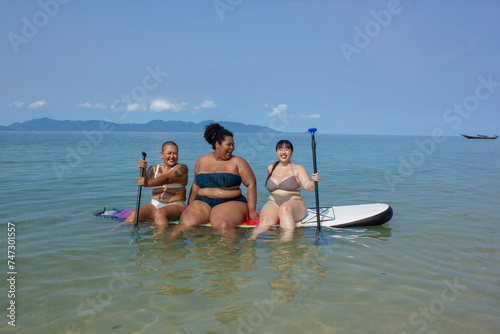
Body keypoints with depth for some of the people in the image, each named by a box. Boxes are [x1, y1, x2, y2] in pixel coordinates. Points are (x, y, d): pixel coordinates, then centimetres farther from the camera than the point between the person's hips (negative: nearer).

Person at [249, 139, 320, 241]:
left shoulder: (298, 169, 6)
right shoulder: (271, 168, 17)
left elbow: (307, 186, -10)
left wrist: (314, 181, -31)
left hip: (294, 203, -3)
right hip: (273, 203, 3)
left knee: (285, 208, -40)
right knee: (266, 220, -32)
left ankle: (287, 239, -56)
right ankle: (252, 238, -54)